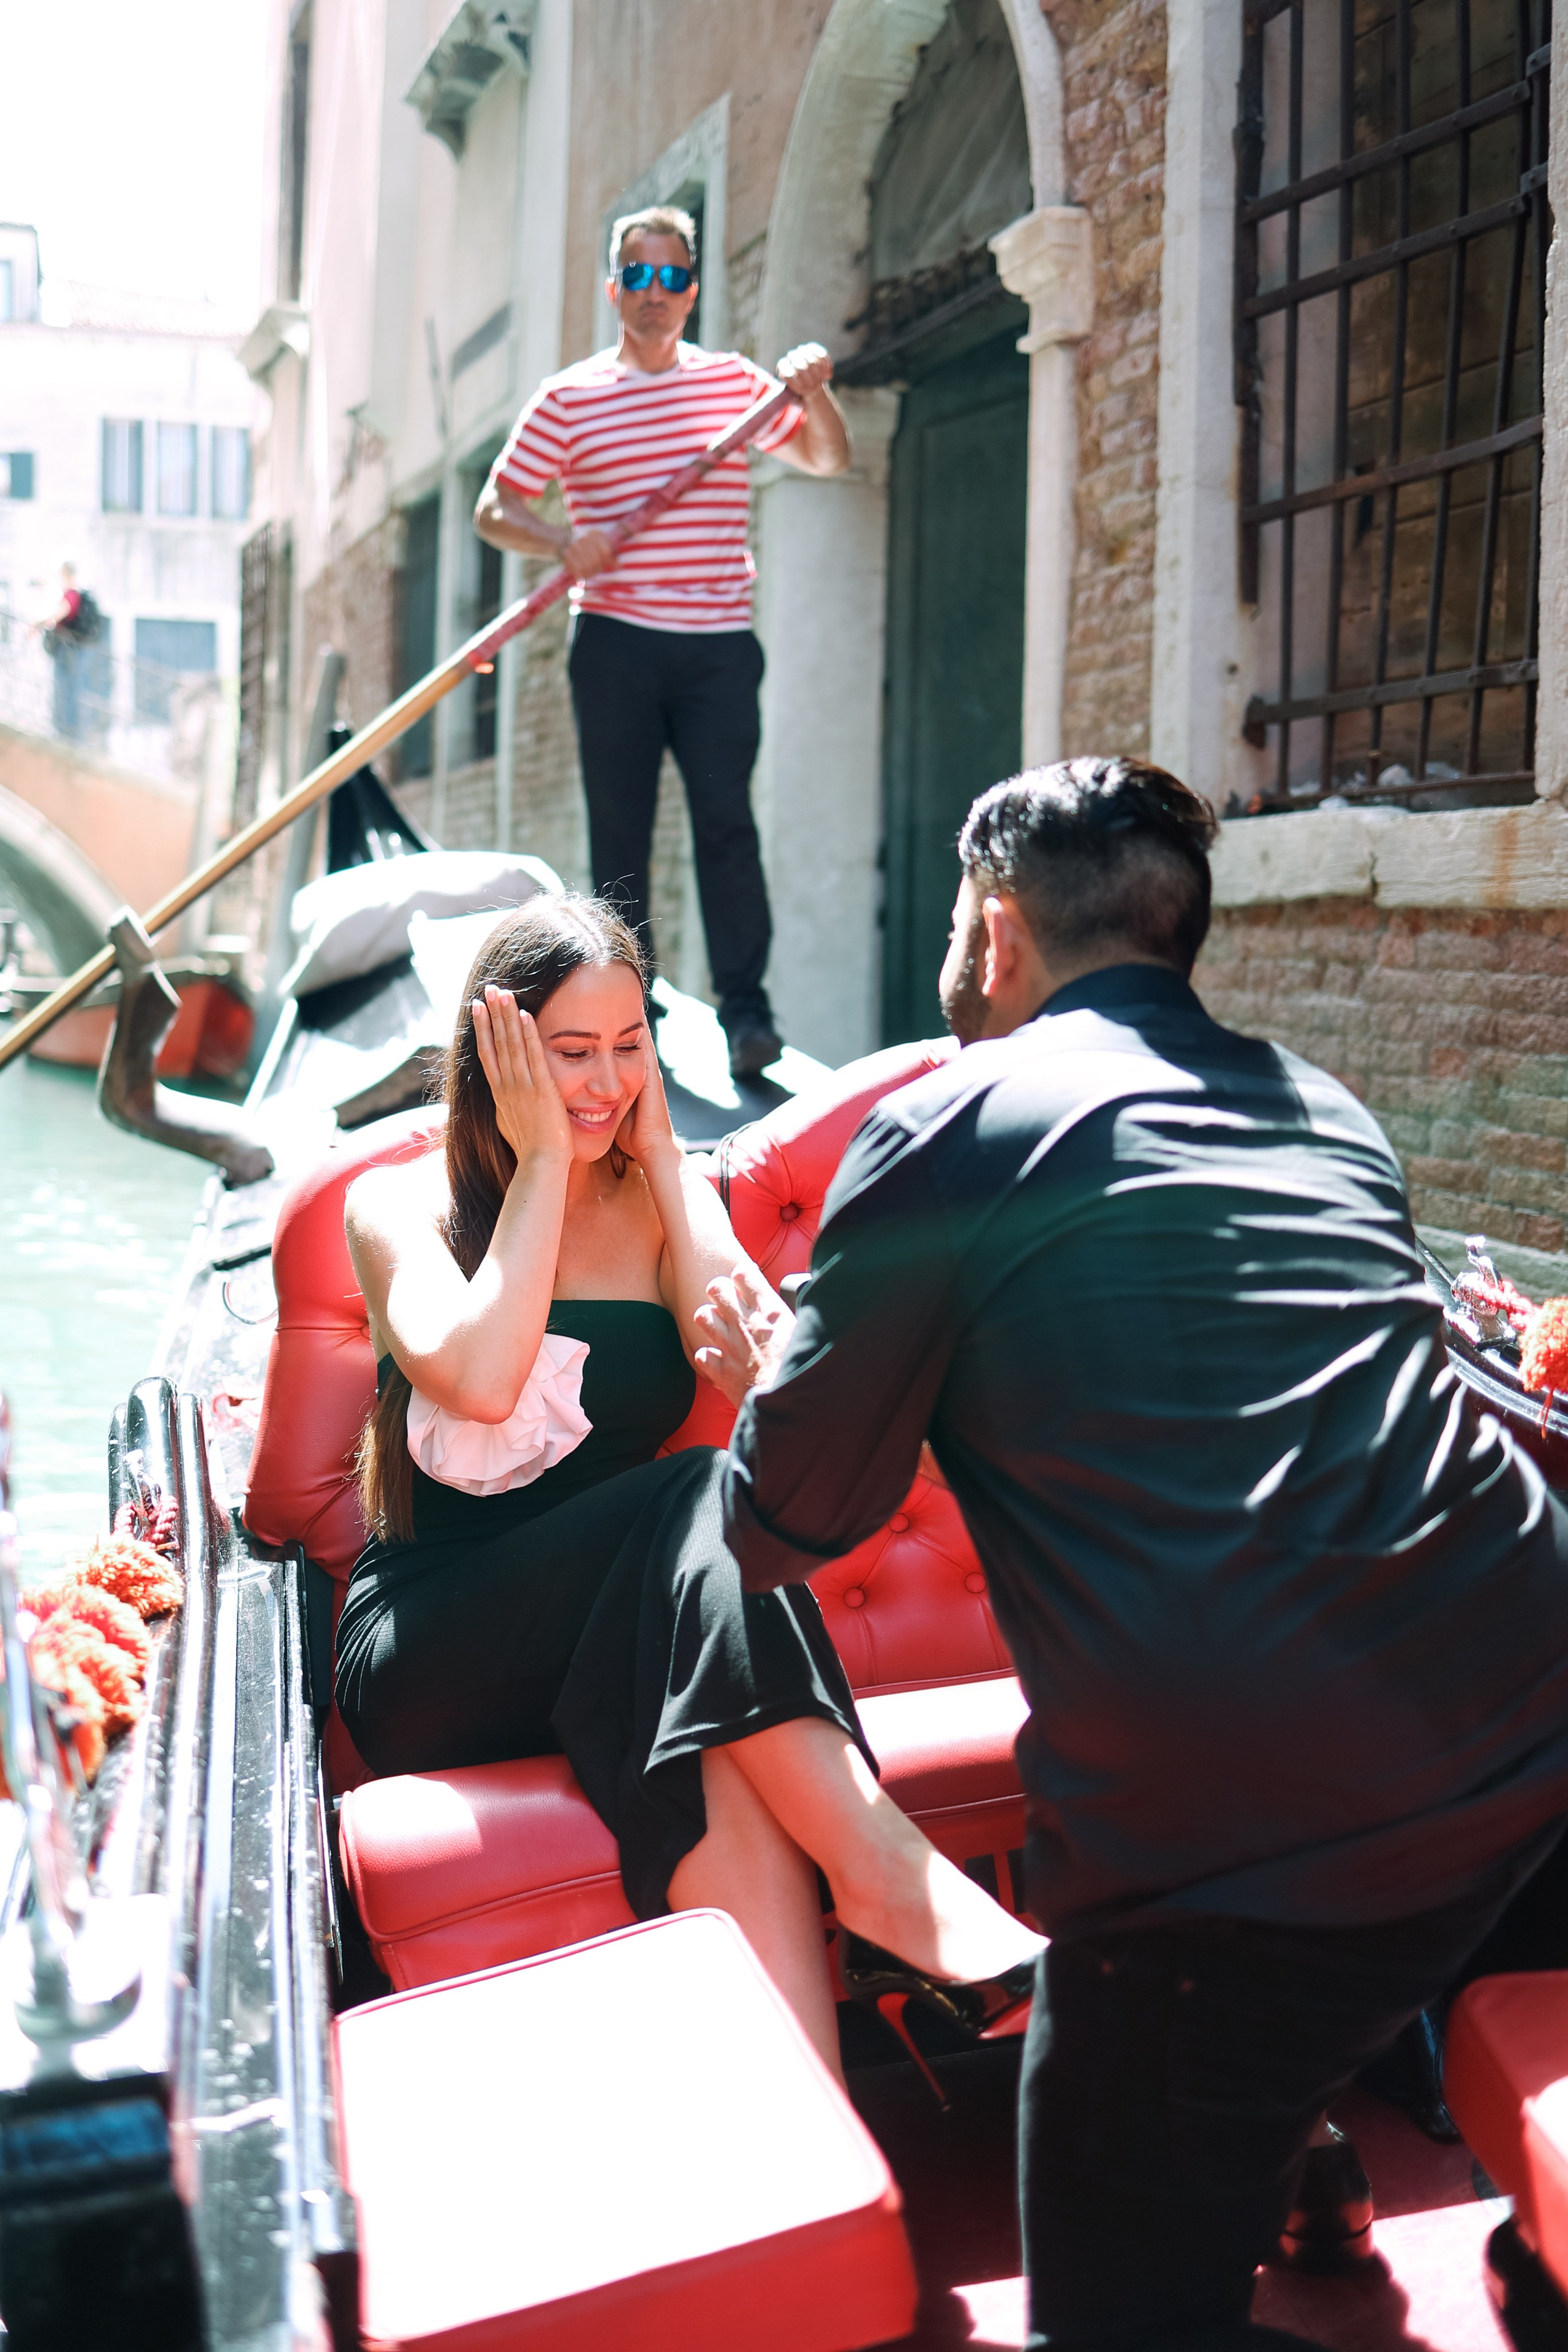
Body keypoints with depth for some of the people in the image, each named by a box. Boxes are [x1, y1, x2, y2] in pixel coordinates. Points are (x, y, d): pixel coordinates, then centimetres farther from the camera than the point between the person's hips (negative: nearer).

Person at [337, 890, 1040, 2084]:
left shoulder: (670, 1197, 13)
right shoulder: (398, 1206, 4)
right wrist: (541, 1162, -9)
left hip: (623, 1642, 3)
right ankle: (893, 1884, -35)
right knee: (700, 1504, -32)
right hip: (433, 1656, -2)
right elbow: (478, 1379, -18)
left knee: (717, 1761, -35)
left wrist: (661, 1153, -3)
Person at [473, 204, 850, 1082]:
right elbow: (495, 510, 6)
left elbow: (830, 459, 16)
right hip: (616, 640, 0)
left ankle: (746, 1008, -6)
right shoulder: (568, 399, 7)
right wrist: (562, 541, -14)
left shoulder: (736, 382, 12)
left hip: (719, 645, 0)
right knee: (619, 827, 3)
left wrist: (815, 391, -4)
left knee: (726, 818, -8)